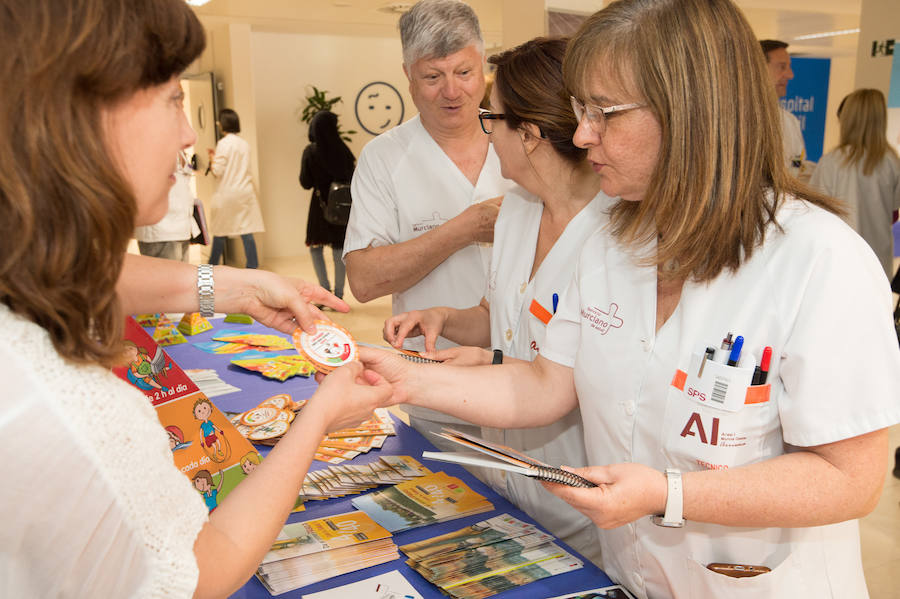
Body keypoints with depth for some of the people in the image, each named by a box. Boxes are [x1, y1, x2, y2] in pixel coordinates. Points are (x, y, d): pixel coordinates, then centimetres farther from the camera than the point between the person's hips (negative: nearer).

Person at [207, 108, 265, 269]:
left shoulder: (224, 143, -10)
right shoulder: (245, 144, 8)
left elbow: (218, 172, -11)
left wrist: (212, 158, 6)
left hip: (227, 193, -5)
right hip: (245, 191, 5)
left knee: (220, 233, 7)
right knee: (247, 232, 3)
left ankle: (213, 265, 18)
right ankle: (252, 266, 1)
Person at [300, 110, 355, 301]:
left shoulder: (310, 151, -8)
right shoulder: (342, 150, -7)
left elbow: (305, 183, -5)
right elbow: (351, 179, -4)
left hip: (320, 203, -1)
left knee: (315, 247, 15)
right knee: (339, 249, 7)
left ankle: (325, 291, 4)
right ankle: (338, 295, 10)